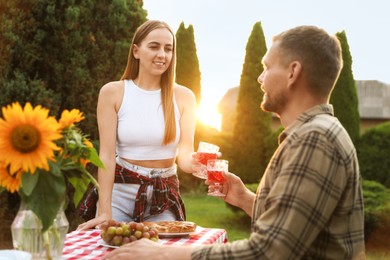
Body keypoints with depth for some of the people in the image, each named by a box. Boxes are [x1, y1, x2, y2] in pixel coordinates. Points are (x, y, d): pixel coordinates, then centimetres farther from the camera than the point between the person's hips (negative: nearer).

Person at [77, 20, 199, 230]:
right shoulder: (112, 92, -5)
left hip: (164, 198, 2)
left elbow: (185, 154, -5)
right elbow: (107, 155, -10)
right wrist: (104, 212, -17)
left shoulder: (183, 96, -1)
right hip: (120, 191, -1)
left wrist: (195, 163, -30)